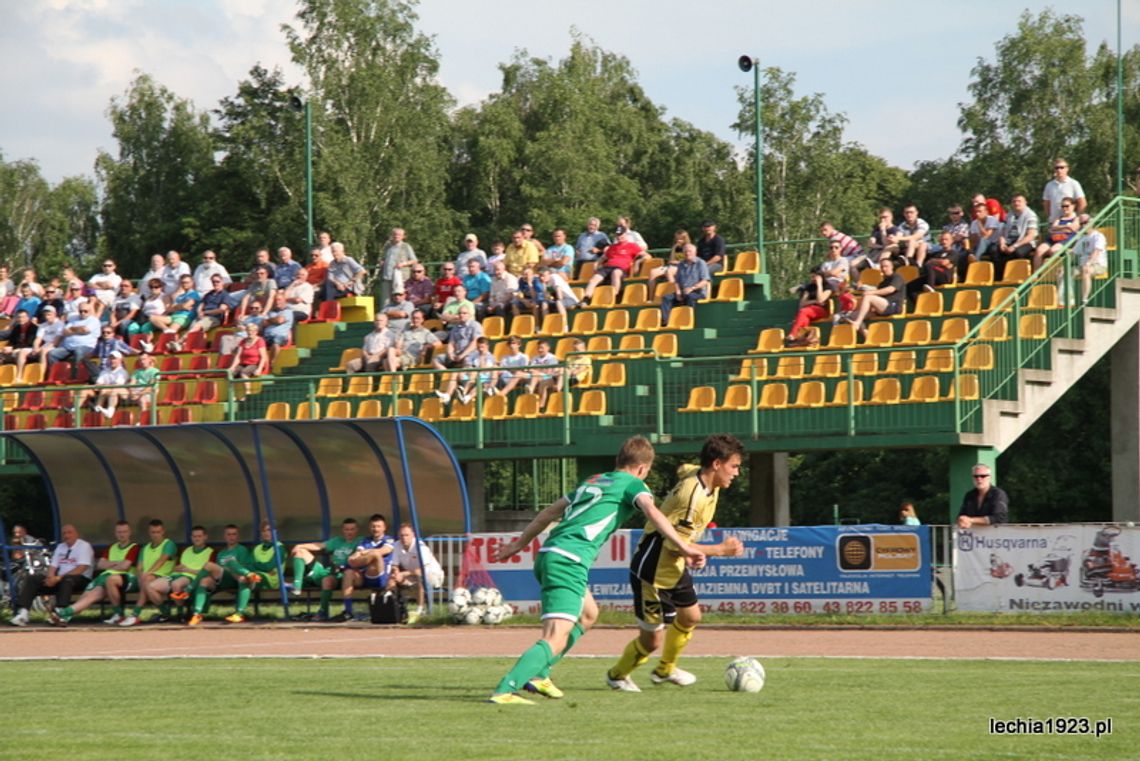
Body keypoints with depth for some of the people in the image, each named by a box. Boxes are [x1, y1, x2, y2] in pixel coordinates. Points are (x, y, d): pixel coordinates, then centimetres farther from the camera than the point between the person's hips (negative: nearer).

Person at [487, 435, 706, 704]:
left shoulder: (593, 481, 28)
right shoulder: (633, 484, 7)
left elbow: (550, 512, 34)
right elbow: (651, 512, -13)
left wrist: (519, 544, 42)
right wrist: (683, 547, -18)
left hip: (547, 554, 9)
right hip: (569, 561, -9)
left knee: (587, 614, 30)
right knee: (555, 641, -16)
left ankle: (537, 674, 24)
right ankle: (504, 691, -32)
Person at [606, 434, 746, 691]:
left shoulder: (694, 473, -4)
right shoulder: (693, 496, -31)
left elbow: (683, 469, 22)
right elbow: (674, 544, -30)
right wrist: (720, 550, -26)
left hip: (675, 568, 10)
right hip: (654, 571, -10)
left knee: (690, 616, 23)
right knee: (653, 638, -2)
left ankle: (665, 670, 45)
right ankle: (617, 675, 25)